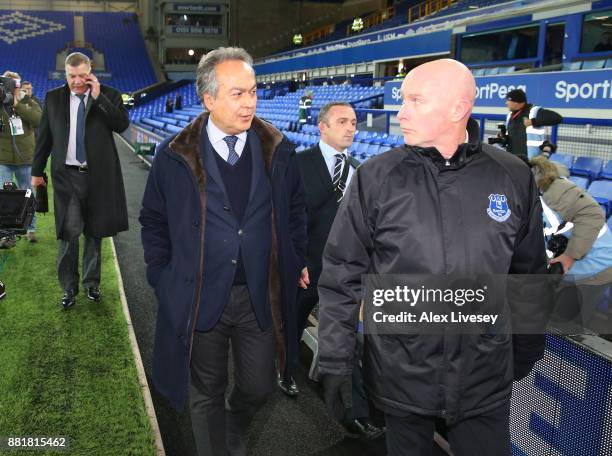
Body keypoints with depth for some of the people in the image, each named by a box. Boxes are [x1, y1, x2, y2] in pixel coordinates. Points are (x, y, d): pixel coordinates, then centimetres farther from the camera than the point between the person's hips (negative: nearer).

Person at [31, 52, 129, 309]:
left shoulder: (108, 95, 2)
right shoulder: (53, 98, 5)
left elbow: (122, 125, -13)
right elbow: (44, 137, 10)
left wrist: (98, 97, -16)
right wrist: (37, 171, 12)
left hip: (98, 175, 0)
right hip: (67, 175, 0)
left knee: (94, 233, 10)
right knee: (69, 233, -2)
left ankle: (91, 283, 25)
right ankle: (69, 288, 12)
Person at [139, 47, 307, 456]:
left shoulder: (278, 150, -3)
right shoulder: (175, 157, -7)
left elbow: (295, 211, 9)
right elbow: (155, 222, 4)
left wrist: (297, 261, 5)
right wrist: (164, 277, 1)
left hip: (261, 296, 2)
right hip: (200, 297, -1)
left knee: (260, 385, 15)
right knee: (207, 392, 15)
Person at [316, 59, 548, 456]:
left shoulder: (514, 178, -4)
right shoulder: (376, 178, -8)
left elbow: (530, 274, 8)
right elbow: (342, 276, -5)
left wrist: (526, 353, 13)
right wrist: (336, 361, -6)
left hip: (487, 382, 1)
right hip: (400, 376, -1)